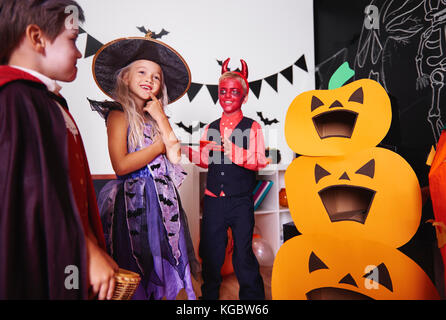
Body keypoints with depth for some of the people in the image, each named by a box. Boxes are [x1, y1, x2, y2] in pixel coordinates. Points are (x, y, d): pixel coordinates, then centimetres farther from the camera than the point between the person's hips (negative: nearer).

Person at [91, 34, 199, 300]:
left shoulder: (155, 116, 13)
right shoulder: (119, 114, -4)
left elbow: (175, 157, 0)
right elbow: (121, 166, -15)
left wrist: (161, 118, -3)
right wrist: (161, 144, -8)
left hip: (163, 200, 6)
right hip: (135, 200, -6)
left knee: (164, 264, 13)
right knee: (136, 276, 4)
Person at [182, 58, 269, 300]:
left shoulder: (252, 128, -3)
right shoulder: (210, 129, 9)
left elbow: (259, 162, -17)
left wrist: (229, 148, -27)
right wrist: (186, 150, 2)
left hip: (241, 202, -4)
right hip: (213, 200, 4)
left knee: (243, 255, 5)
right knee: (210, 254, 15)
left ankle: (252, 295, 28)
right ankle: (209, 294, 36)